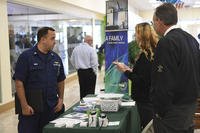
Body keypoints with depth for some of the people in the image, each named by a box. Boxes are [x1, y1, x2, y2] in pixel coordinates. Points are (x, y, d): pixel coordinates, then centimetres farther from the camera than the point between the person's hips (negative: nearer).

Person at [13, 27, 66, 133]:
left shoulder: (56, 58, 7)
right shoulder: (26, 57, -8)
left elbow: (60, 81, 15)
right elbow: (19, 82, -11)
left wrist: (61, 99, 5)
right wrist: (24, 105, -14)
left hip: (52, 108, 5)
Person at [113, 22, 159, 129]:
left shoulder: (145, 55, -20)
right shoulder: (154, 52, 8)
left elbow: (141, 81, -21)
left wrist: (125, 71, -13)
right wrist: (130, 70, 10)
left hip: (145, 101, -9)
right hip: (151, 98, 9)